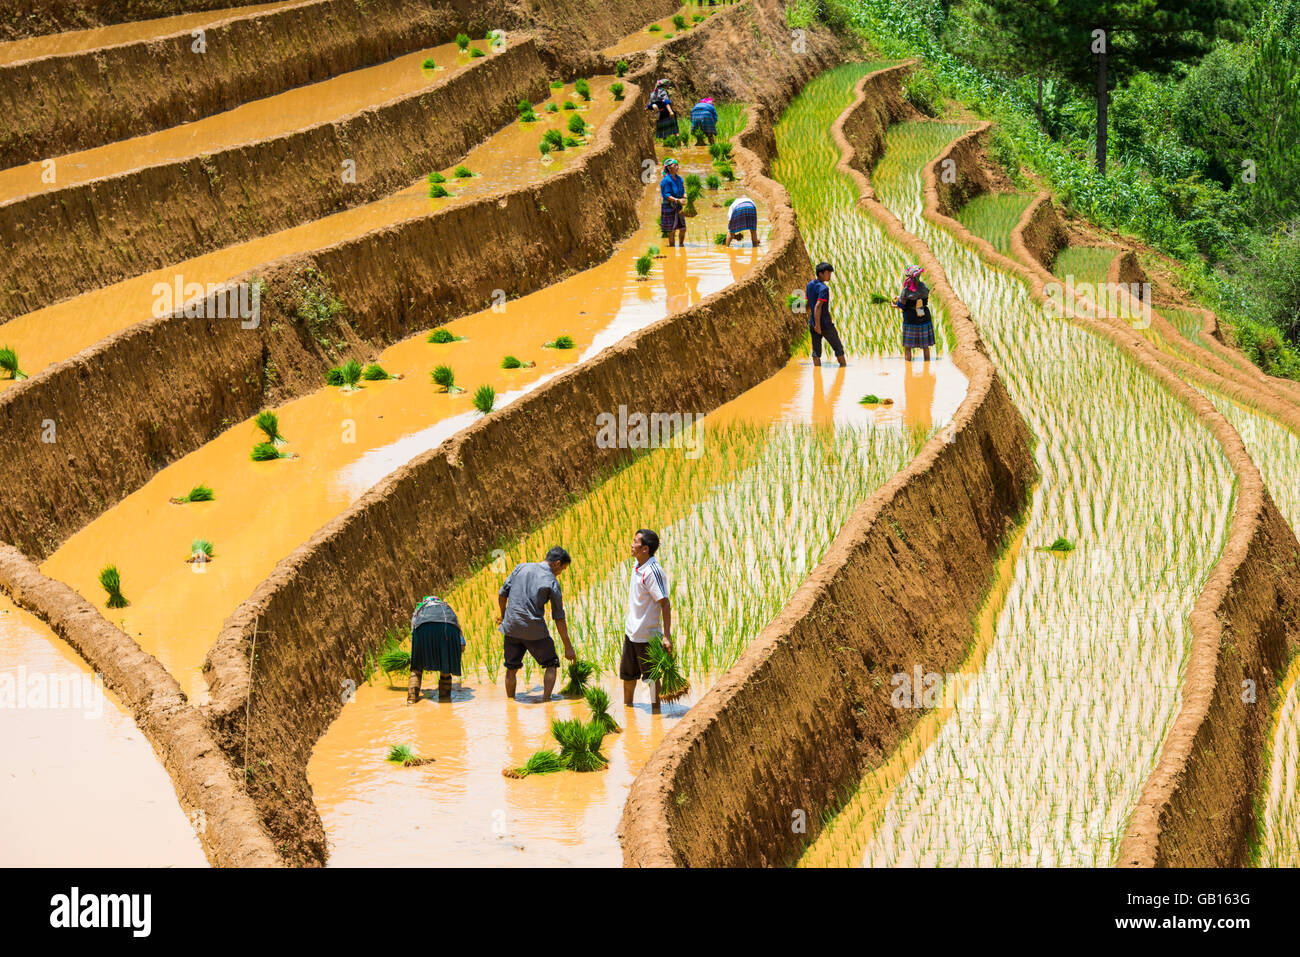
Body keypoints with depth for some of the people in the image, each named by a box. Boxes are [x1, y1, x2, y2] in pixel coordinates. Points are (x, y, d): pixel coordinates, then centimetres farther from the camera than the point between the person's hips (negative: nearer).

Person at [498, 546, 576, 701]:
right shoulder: (552, 582, -5)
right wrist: (568, 647, 0)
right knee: (551, 665, 11)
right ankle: (546, 700, -2)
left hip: (511, 628, 4)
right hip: (535, 630, -4)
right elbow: (559, 618, -4)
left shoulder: (521, 568, 6)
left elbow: (502, 594, 10)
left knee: (512, 668, 16)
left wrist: (503, 615, 28)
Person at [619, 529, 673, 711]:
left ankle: (655, 710, 15)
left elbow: (665, 604, -25)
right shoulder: (637, 566, 4)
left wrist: (667, 636, -27)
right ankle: (627, 707, 38)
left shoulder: (653, 571, -24)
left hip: (647, 634, -9)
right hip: (631, 631, 9)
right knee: (627, 673, 22)